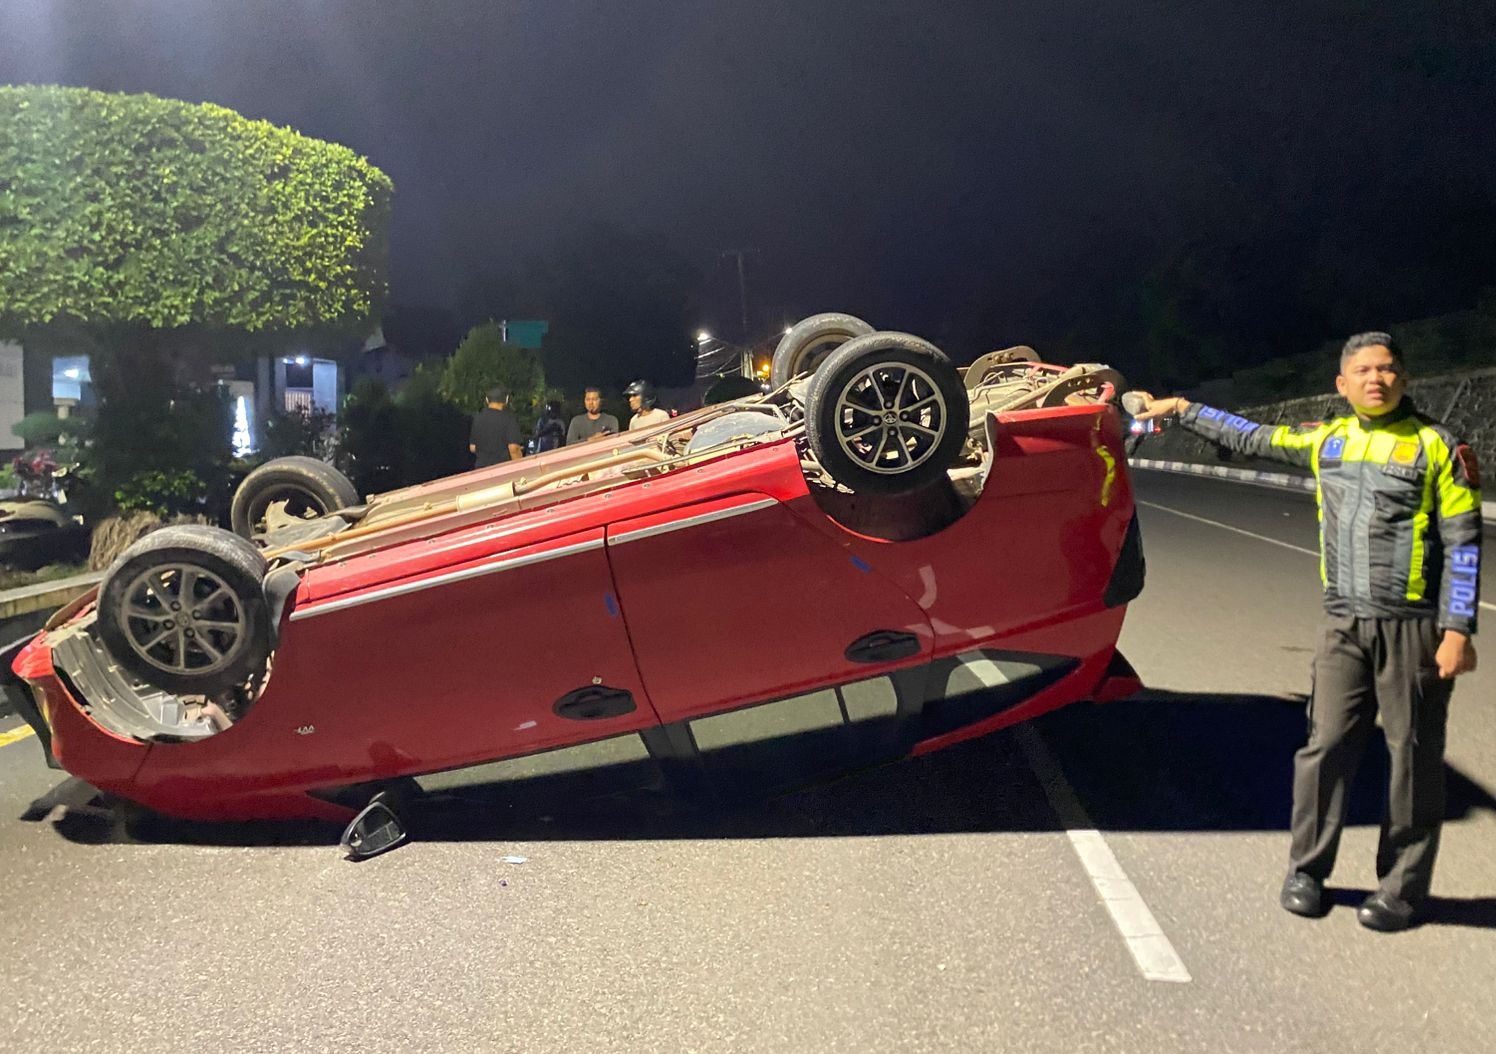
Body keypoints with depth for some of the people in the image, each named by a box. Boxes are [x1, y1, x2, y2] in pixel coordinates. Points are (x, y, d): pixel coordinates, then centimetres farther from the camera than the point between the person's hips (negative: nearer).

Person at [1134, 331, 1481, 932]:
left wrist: (1457, 630, -10)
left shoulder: (1435, 446, -3)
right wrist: (1182, 410, 27)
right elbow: (1251, 439, 24)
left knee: (1413, 757, 4)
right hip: (1344, 623, 3)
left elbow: (1463, 543, -5)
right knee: (1327, 746, 3)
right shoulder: (1327, 440, 9)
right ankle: (1307, 871, 18)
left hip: (1413, 626, -3)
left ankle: (1401, 888, 16)